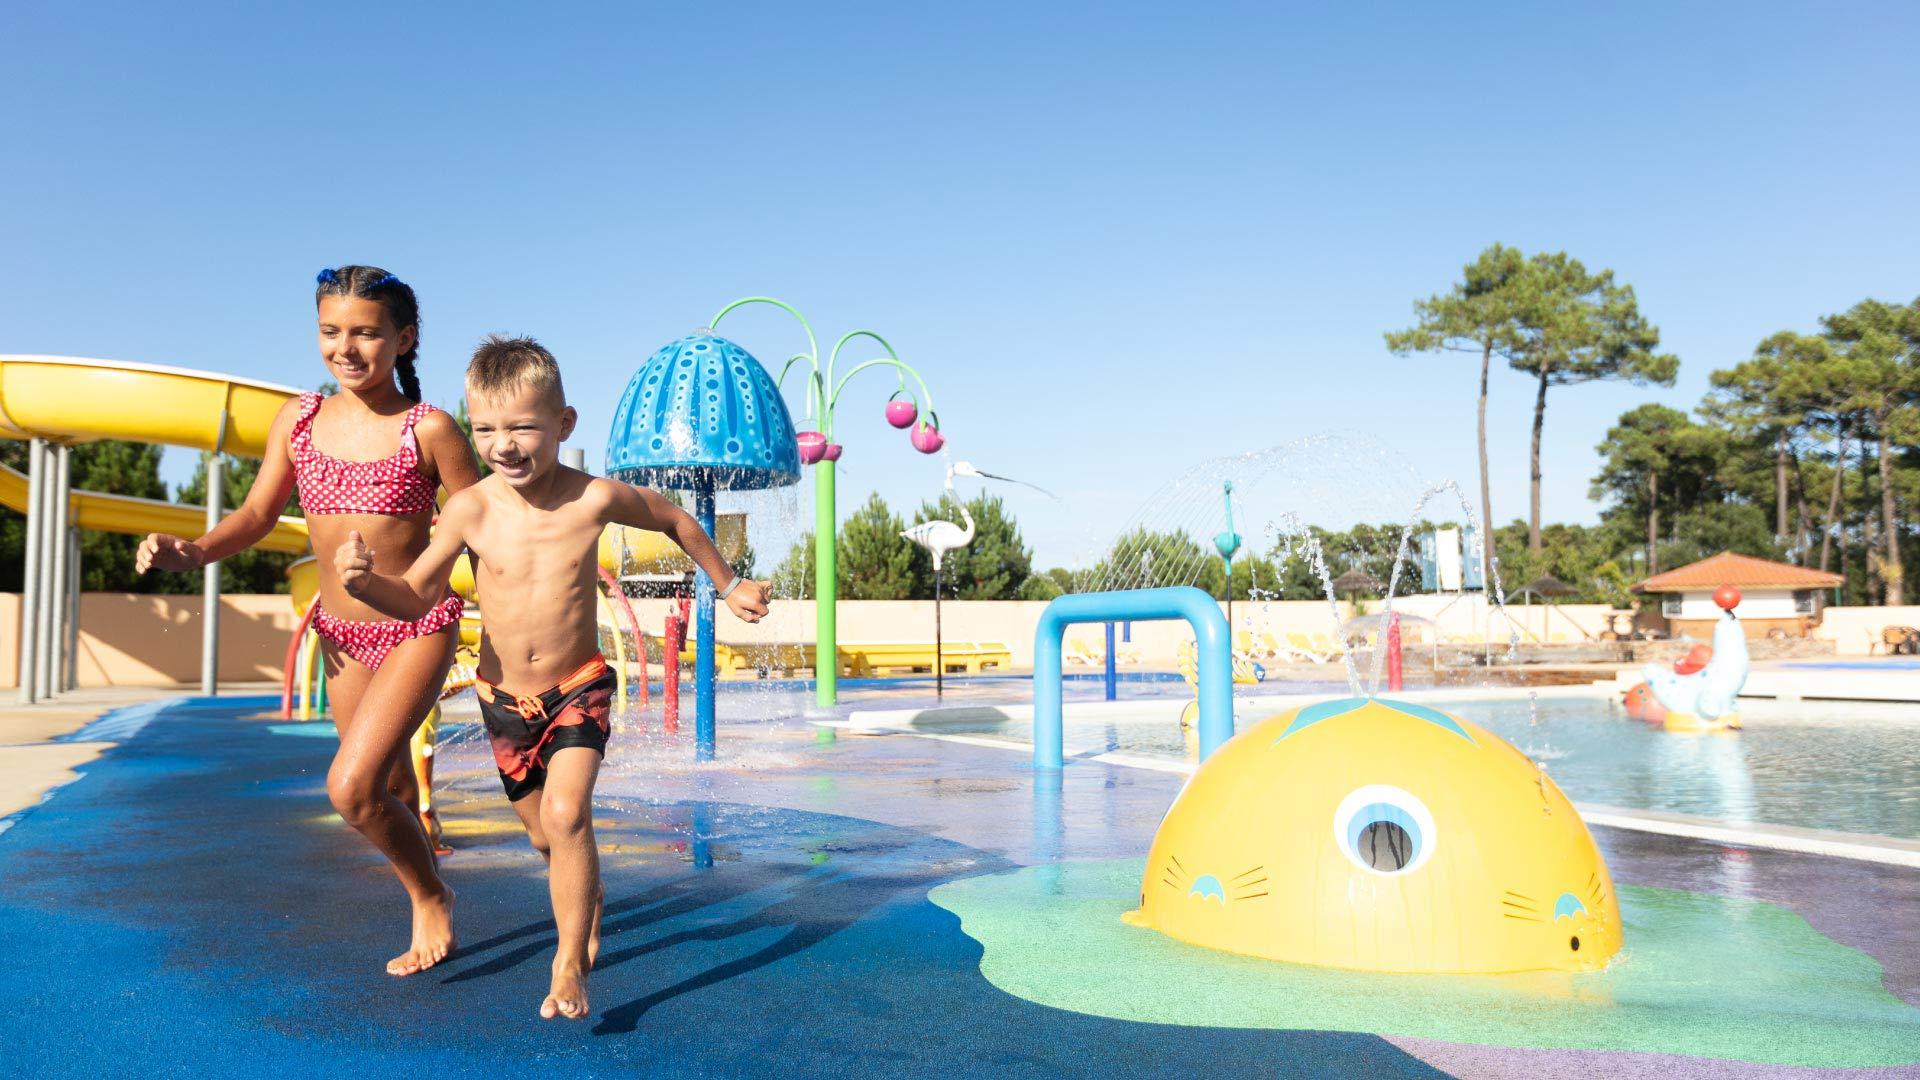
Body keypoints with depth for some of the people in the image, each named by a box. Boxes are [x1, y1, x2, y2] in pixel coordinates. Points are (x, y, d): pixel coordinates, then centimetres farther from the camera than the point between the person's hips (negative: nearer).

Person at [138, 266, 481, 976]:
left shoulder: (428, 430, -13)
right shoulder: (300, 419, -1)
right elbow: (257, 515, 6)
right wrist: (191, 552, -14)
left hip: (419, 629, -5)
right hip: (341, 634, 6)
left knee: (351, 787, -18)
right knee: (388, 794, 17)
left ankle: (432, 898, 9)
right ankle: (430, 919, 40)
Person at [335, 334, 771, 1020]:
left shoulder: (595, 499, -18)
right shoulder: (470, 509, -16)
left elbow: (676, 520, 1)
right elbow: (416, 598, -7)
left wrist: (727, 586, 11)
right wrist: (365, 581, -29)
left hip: (579, 687, -2)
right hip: (504, 696, 3)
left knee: (565, 814, -21)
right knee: (544, 835, 16)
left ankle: (569, 966, -4)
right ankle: (589, 906, 49)